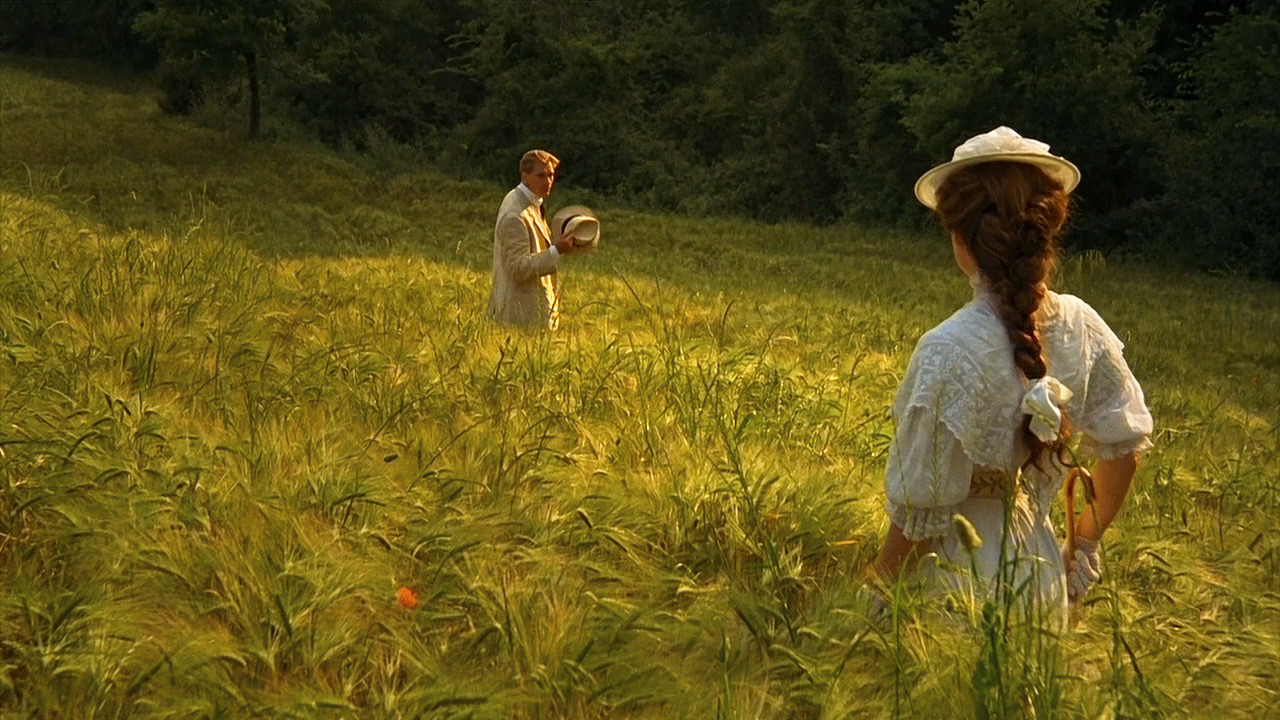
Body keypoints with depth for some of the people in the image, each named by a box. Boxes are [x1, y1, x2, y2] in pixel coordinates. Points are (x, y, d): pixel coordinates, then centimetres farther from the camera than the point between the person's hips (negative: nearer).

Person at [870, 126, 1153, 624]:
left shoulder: (950, 352, -27)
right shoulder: (1082, 327, -9)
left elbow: (920, 513, -21)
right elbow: (1124, 446, 4)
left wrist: (880, 596, -6)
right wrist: (1085, 542, 20)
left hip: (960, 583, -5)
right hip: (1043, 578, 6)